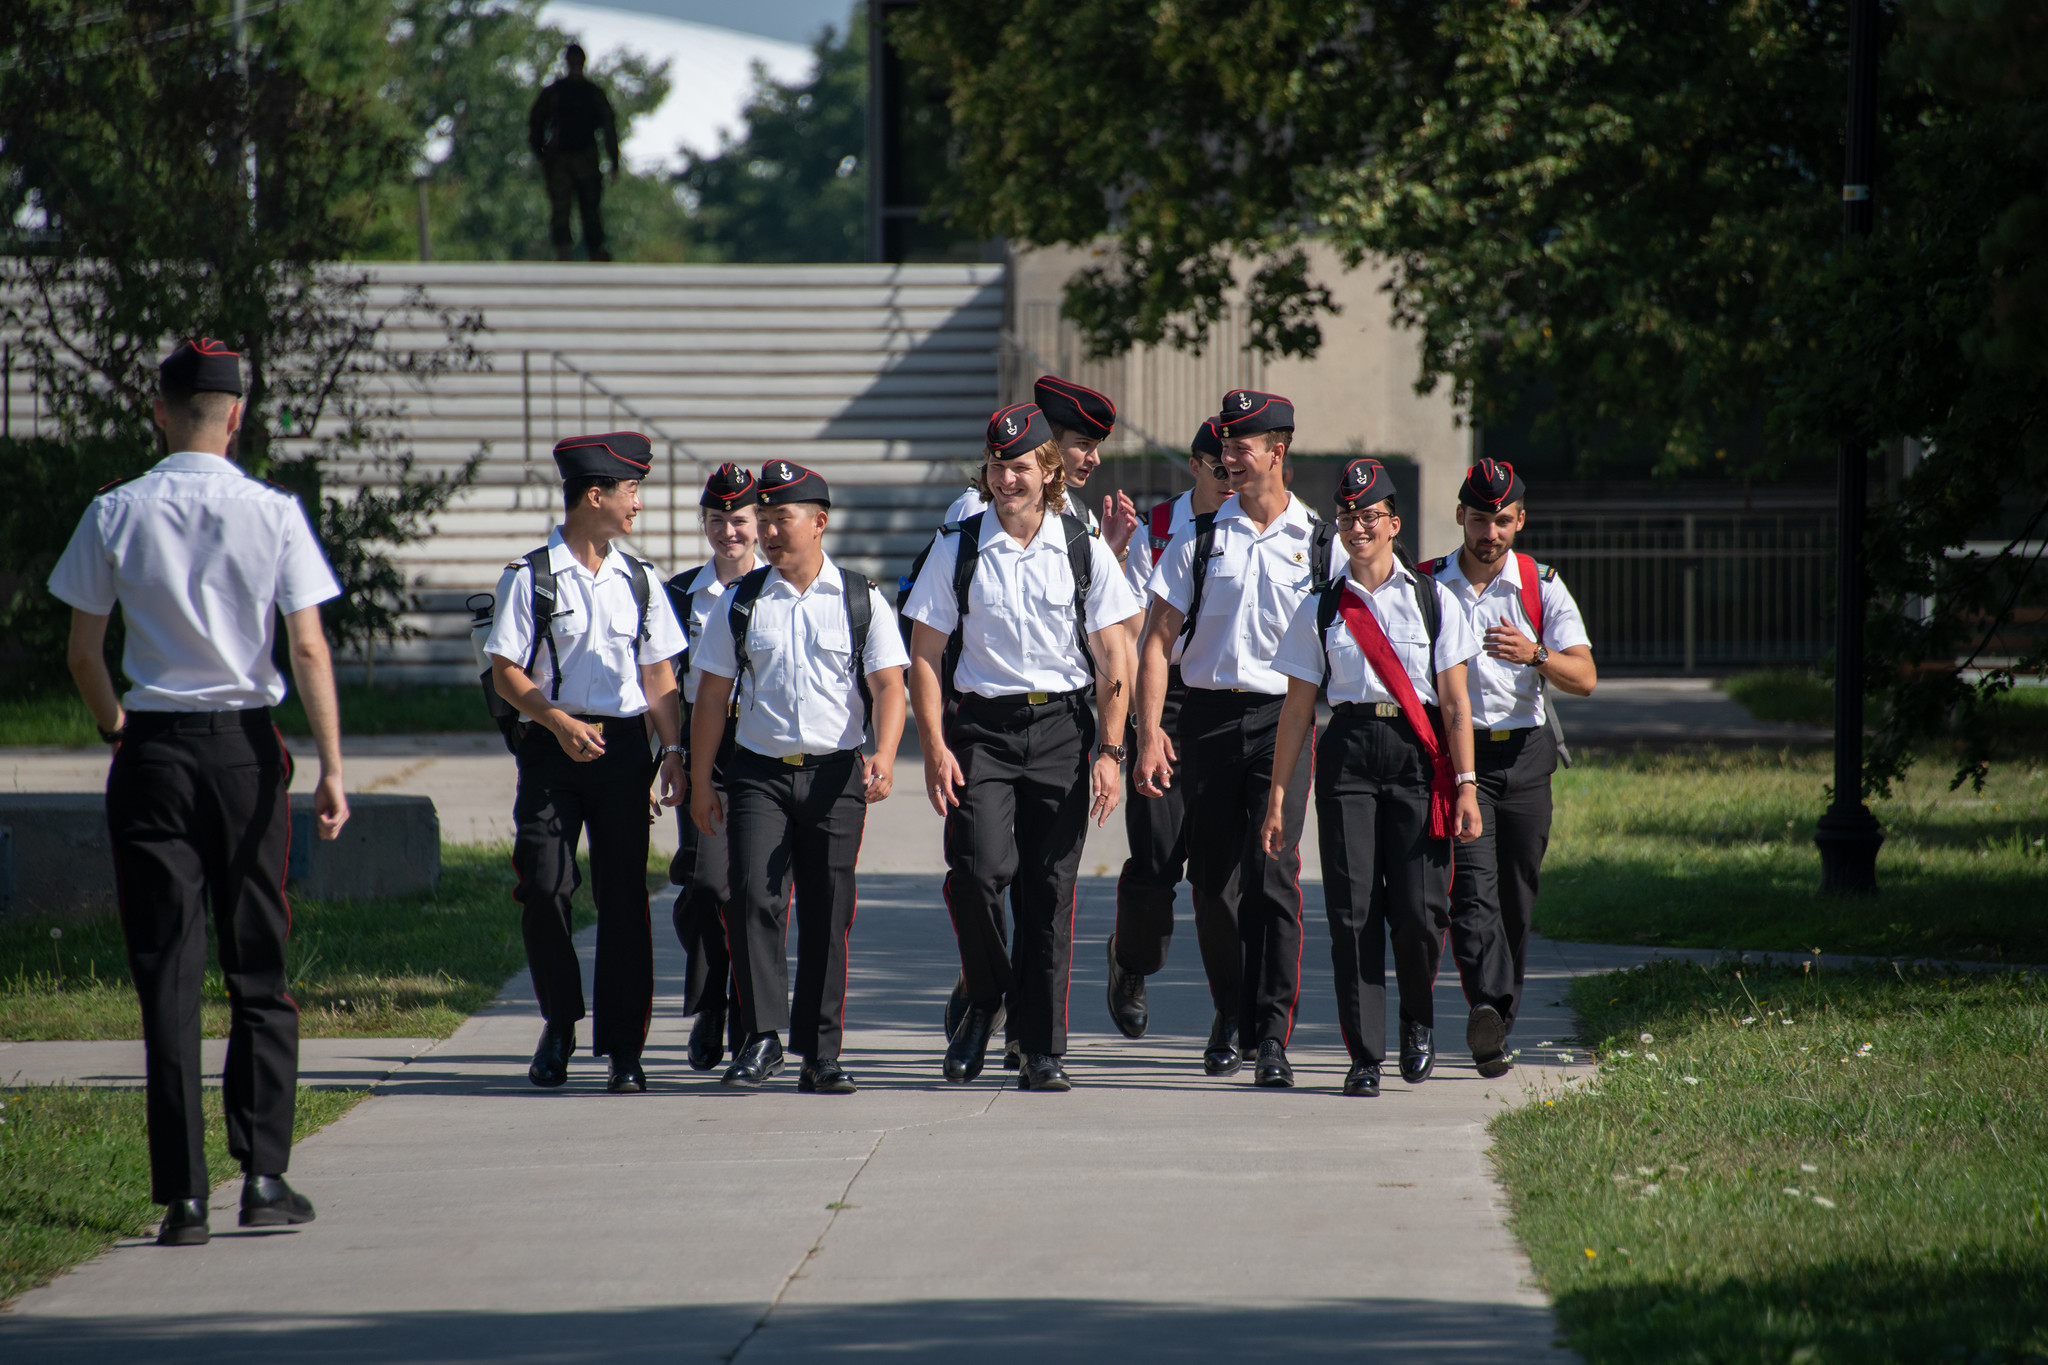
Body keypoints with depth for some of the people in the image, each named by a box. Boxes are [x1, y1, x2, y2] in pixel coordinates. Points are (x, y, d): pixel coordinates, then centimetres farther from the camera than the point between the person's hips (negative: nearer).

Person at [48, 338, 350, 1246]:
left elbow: (83, 649, 2)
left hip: (151, 752, 0)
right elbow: (310, 647, -8)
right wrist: (331, 767, -9)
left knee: (167, 975, 2)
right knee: (258, 970, 10)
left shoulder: (116, 514, -2)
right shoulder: (272, 514, -4)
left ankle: (184, 1195, -2)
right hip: (245, 745, 0)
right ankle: (263, 1175, 5)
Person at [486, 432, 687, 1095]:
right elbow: (507, 672, -2)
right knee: (544, 888, -9)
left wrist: (673, 749, 4)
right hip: (552, 744, -3)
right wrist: (557, 722, -16)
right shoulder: (530, 578, -1)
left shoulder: (638, 579, 12)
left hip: (623, 743, 3)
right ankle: (560, 1024, 13)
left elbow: (659, 673, 15)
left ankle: (622, 1048, 2)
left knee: (624, 896, -2)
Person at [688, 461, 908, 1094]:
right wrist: (700, 783, 6)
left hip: (836, 776, 0)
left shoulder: (861, 602, 4)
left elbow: (888, 686, 0)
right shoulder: (741, 603, 6)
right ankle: (762, 1038, -9)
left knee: (828, 915, 1)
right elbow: (712, 696, 9)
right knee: (753, 897, -15)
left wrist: (884, 756, -17)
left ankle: (820, 1054, 8)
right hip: (759, 772, 0)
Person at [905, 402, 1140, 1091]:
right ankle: (985, 1000, 7)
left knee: (1050, 890, -1)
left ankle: (1043, 1051, 7)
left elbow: (1114, 660, 5)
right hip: (981, 729, 0)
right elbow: (925, 654, 5)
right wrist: (934, 747, -5)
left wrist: (1110, 752, -3)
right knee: (979, 867, -19)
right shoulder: (958, 550, 3)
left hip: (1063, 729, 0)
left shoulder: (1085, 550, 3)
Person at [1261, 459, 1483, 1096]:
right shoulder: (1320, 610, 9)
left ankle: (1417, 1022, 21)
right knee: (1352, 907, -6)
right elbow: (1297, 708, 10)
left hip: (1418, 754, -1)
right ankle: (1364, 1055, 0)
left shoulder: (1432, 600, 7)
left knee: (1418, 907, -7)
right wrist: (1278, 797, 6)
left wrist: (1465, 786, -1)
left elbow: (1455, 703, 6)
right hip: (1348, 751, 1)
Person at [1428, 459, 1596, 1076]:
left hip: (1524, 754, 2)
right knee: (1473, 882, -20)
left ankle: (1496, 1027, 20)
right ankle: (1488, 1009, -35)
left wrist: (1535, 655, -25)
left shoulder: (1542, 588, 4)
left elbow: (1584, 678, -6)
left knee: (1516, 898, 6)